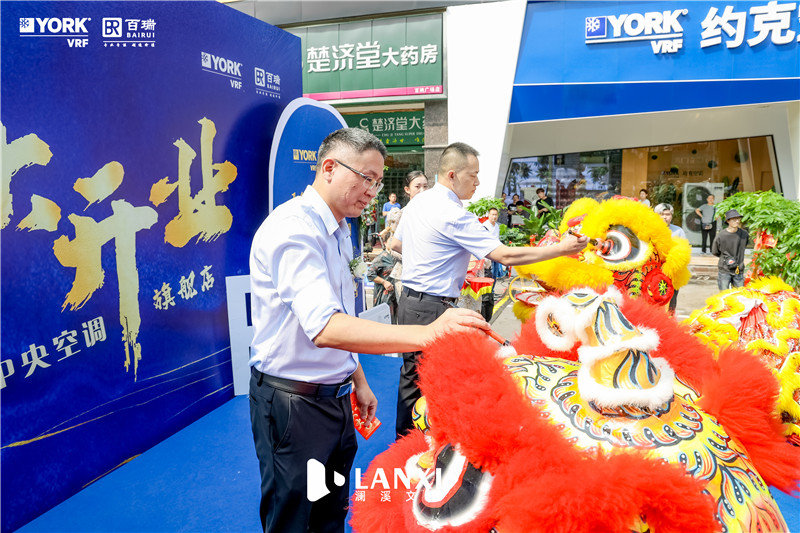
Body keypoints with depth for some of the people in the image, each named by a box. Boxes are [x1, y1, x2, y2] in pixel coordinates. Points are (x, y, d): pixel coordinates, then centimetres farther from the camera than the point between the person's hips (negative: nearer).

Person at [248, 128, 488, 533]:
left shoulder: (338, 232, 9)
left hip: (334, 397, 9)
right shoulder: (294, 227, -22)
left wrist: (358, 382, 18)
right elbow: (325, 329, -36)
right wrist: (426, 334, -43)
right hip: (293, 403, -8)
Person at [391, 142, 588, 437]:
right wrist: (561, 248, -16)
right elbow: (504, 255, -21)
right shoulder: (454, 215, -19)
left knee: (411, 376, 19)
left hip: (408, 301, 10)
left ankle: (404, 436, 32)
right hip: (432, 309, -10)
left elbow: (396, 243, 22)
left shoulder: (417, 202, 9)